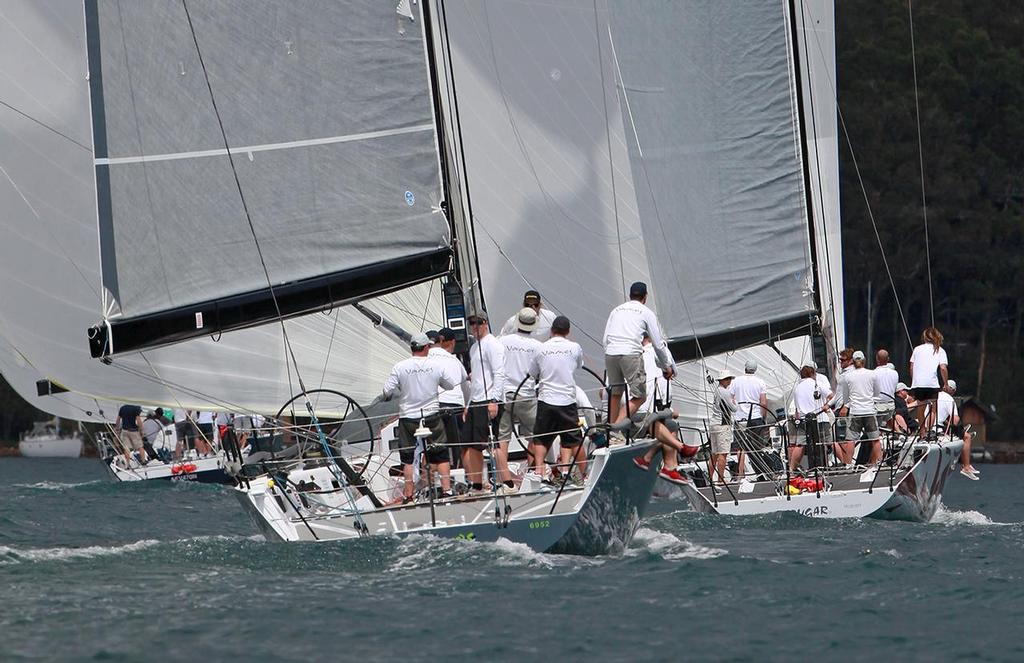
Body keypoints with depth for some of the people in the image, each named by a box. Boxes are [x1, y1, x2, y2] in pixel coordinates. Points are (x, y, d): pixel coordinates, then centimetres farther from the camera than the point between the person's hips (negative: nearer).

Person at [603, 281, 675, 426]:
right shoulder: (647, 312, 12)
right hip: (631, 353, -5)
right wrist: (666, 366, 24)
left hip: (610, 354, 5)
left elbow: (605, 339, 19)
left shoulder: (616, 310, 24)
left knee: (615, 394, 17)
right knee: (639, 396, -1)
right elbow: (658, 344, 13)